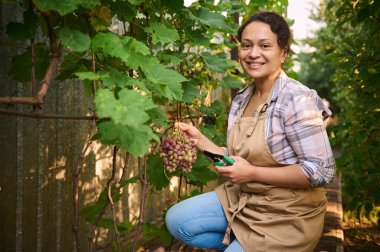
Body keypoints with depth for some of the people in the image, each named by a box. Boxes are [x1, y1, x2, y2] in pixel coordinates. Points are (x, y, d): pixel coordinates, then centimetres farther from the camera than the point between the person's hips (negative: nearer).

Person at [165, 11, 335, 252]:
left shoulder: (296, 100, -21)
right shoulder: (242, 98, 3)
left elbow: (321, 171, -23)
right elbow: (239, 159, 9)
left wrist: (253, 173, -24)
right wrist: (200, 140, -3)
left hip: (286, 215, -7)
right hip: (244, 199, 8)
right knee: (176, 220, 4)